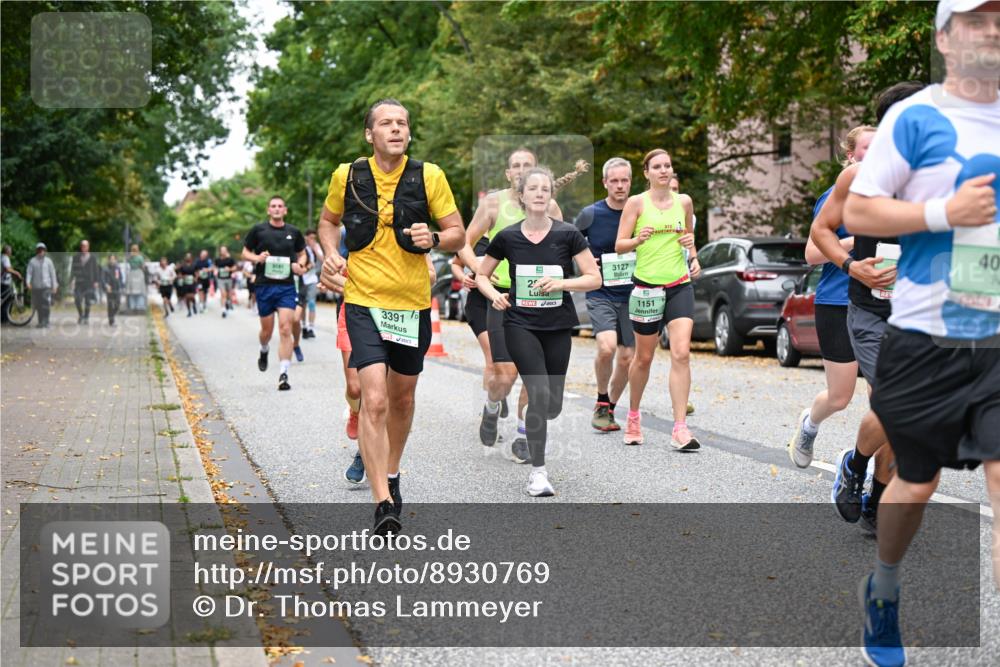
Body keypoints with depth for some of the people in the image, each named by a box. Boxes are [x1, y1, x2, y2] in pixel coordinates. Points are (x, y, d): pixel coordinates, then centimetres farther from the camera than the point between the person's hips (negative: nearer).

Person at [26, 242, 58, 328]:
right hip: (36, 286, 1)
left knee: (46, 305, -13)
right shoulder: (32, 261, 5)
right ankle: (40, 322, 15)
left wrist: (54, 285, 7)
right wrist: (28, 282, -18)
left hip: (46, 286, -1)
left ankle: (45, 322, -12)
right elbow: (29, 272, -2)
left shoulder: (48, 261, 7)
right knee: (38, 305, 5)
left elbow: (52, 273, 9)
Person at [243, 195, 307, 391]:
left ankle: (283, 375, -11)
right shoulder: (258, 230, 3)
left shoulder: (293, 232, 7)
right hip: (264, 285, 0)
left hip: (287, 286, 0)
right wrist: (257, 258, -11)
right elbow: (245, 252, 10)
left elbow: (302, 254, 20)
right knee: (267, 329, 10)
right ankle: (264, 351, 46)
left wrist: (300, 265, -1)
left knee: (285, 329, -11)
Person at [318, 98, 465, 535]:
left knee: (402, 396, 17)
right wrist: (331, 253, -2)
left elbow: (458, 233, 2)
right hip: (363, 301, -2)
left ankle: (391, 474, 42)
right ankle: (384, 505, -14)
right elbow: (328, 221, 17)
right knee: (374, 400, -15)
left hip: (413, 303, 2)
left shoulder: (428, 176, -3)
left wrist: (433, 239, -20)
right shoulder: (347, 176, -1)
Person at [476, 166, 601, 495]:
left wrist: (560, 283, -19)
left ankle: (533, 423, 44)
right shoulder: (507, 237, -2)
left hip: (558, 328, 2)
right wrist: (494, 294, -9)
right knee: (539, 393, -16)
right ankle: (538, 471, -5)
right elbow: (481, 275, 11)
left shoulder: (568, 234, -4)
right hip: (520, 325, -1)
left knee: (553, 405, 6)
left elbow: (594, 278, -4)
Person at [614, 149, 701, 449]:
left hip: (680, 285, 2)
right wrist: (638, 239, -24)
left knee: (681, 353, -13)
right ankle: (633, 417, 33)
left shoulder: (684, 201, 7)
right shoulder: (636, 202, -3)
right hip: (646, 286, -2)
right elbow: (619, 245, -4)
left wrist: (694, 256, 4)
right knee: (644, 358, 10)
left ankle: (680, 429, -13)